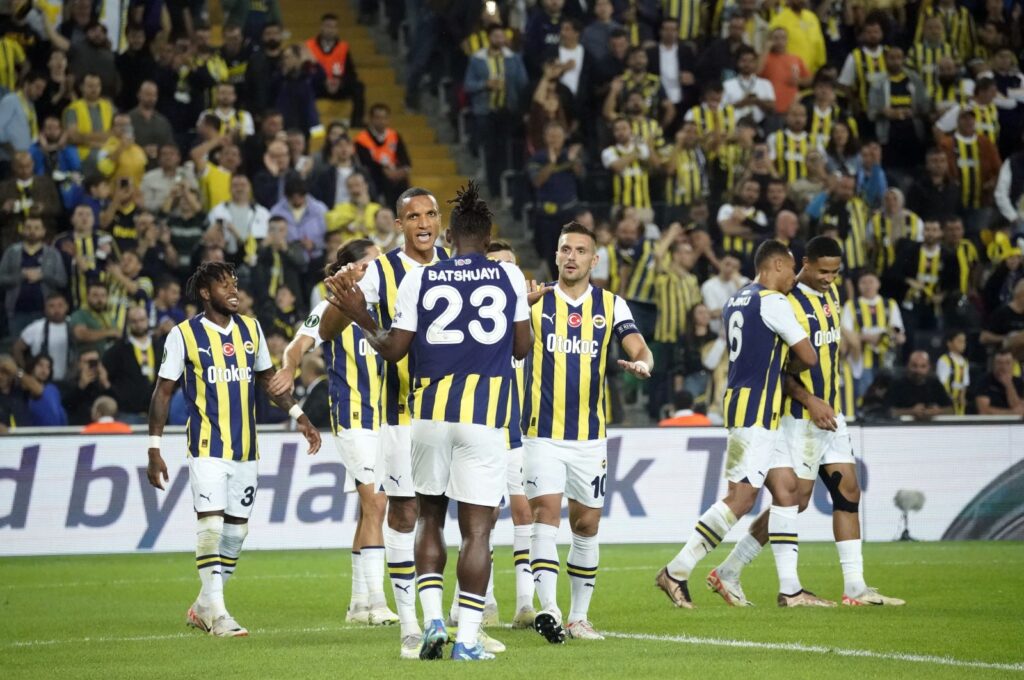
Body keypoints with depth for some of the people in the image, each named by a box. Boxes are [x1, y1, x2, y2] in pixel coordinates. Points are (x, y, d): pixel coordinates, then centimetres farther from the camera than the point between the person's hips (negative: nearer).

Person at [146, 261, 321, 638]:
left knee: (236, 529, 7)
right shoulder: (184, 335, -5)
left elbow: (267, 378, 21)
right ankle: (217, 613, -10)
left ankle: (203, 607, 19)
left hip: (245, 448, 5)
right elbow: (163, 392, -1)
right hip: (207, 447, -5)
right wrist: (154, 450, -6)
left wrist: (298, 416, 10)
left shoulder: (250, 329, 9)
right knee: (211, 523, -14)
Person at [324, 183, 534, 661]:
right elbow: (522, 348, 7)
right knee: (476, 529, 0)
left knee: (430, 518, 17)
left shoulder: (420, 279, 3)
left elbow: (393, 349, 5)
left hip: (430, 413, 1)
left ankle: (432, 619, 5)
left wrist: (360, 317, 21)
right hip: (485, 414, -1)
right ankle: (467, 638, -4)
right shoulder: (509, 276, 4)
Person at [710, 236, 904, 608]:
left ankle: (855, 587, 4)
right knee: (795, 500, -7)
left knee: (848, 492, 2)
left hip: (831, 413, 8)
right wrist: (810, 401, -26)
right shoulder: (788, 302, -17)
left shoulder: (831, 292, 10)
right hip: (800, 416, -8)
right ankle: (728, 573, 4)